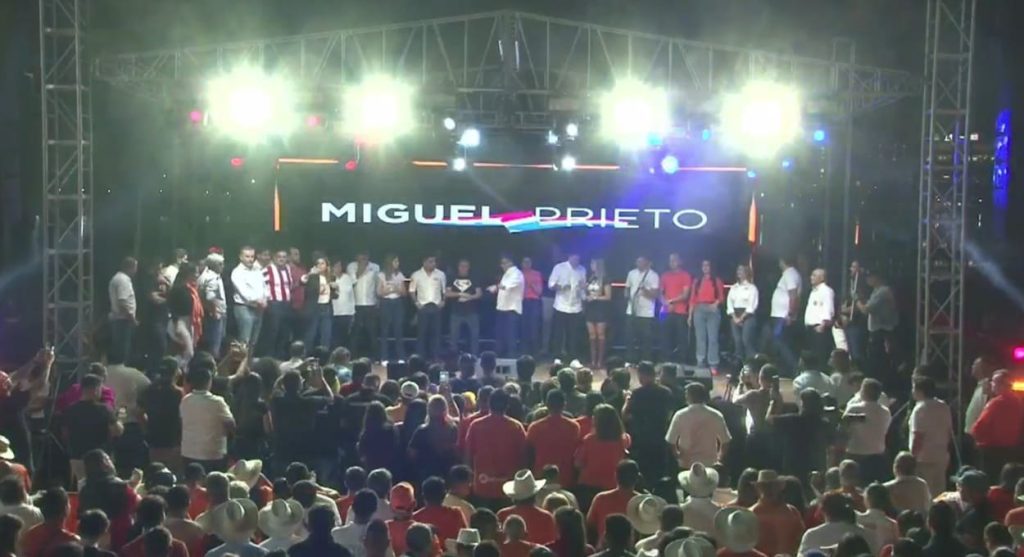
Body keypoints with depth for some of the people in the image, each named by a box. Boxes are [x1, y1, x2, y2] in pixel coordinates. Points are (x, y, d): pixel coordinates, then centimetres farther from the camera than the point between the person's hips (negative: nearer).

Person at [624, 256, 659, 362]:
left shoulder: (653, 275, -6)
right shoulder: (631, 273, 11)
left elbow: (655, 294, -12)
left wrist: (645, 289, -30)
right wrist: (627, 296, 0)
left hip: (646, 313, -5)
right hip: (631, 312, 5)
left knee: (645, 339, -1)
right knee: (630, 338, 7)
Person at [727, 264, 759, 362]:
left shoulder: (752, 287, 1)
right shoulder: (733, 288, 16)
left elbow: (751, 306, -8)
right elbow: (729, 303, 8)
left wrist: (741, 318, -13)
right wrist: (735, 317, -6)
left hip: (748, 316, -5)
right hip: (735, 316, 5)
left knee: (747, 340, -16)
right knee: (737, 340, 0)